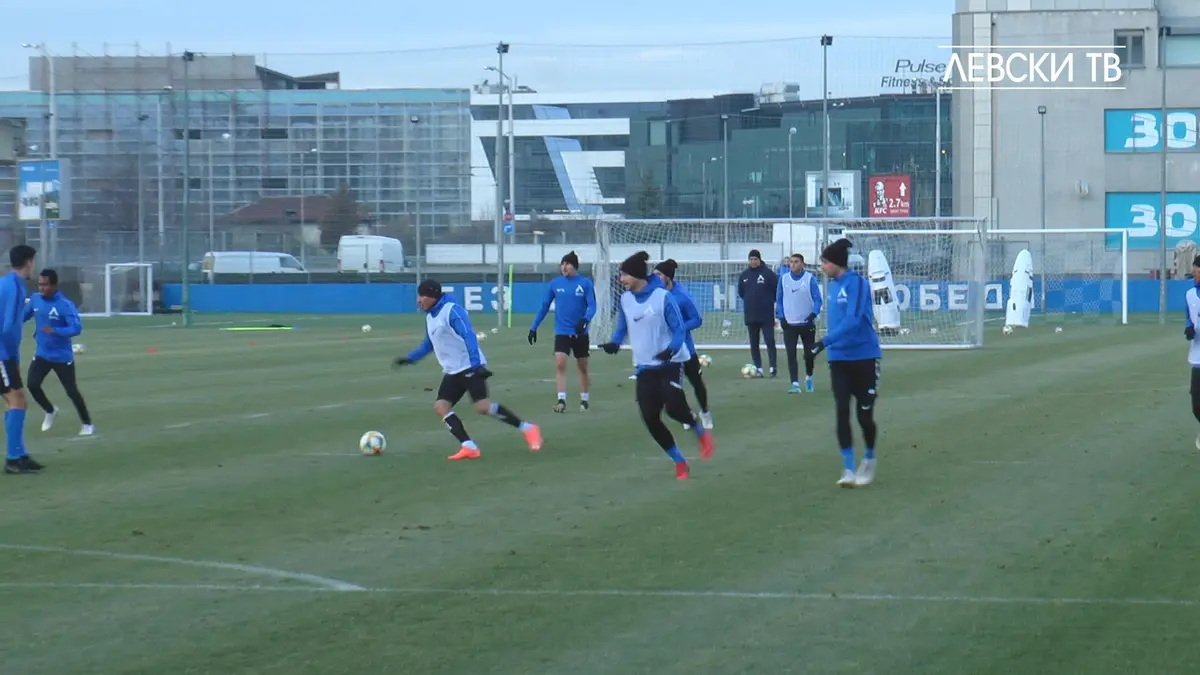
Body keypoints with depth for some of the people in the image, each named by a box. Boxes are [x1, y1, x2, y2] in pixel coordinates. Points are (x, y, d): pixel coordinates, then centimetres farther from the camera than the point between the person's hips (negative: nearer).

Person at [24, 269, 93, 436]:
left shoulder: (66, 305, -20)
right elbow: (24, 315, 14)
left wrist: (55, 331, -39)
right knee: (32, 385, -11)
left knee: (71, 391, 2)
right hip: (42, 354, 4)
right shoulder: (35, 299, -3)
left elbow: (77, 328, -27)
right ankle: (50, 411, 18)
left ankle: (87, 424, 20)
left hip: (62, 356, -4)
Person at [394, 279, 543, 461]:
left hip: (470, 367, -9)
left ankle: (527, 429, -6)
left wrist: (475, 364, -35)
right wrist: (409, 358, 22)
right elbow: (429, 345, 29)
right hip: (452, 371, 9)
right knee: (441, 406, -8)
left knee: (482, 407, -19)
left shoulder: (451, 311, -15)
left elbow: (469, 336, -25)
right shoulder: (430, 317, 13)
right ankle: (469, 447, -12)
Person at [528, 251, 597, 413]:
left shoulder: (585, 283, -6)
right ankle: (561, 400, -19)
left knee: (583, 367, 11)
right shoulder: (555, 284, 0)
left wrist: (585, 320, -29)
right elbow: (544, 306, 8)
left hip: (580, 333, -1)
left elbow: (592, 306, -10)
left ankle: (584, 401, 25)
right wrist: (534, 327, 7)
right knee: (560, 363, -17)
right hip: (562, 332, 1)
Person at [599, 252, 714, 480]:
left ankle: (701, 432, 12)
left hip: (670, 362, -5)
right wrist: (614, 343, -8)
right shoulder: (625, 299, 1)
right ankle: (680, 462, 12)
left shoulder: (663, 297, -15)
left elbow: (679, 329, -12)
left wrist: (671, 349, -31)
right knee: (650, 418, -4)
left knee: (673, 406, -23)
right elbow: (623, 327, 13)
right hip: (645, 366, 5)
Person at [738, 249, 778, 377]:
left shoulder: (768, 273, -6)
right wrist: (750, 300, 11)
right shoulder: (744, 275, 6)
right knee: (754, 343, 6)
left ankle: (773, 367, -3)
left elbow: (777, 290, -3)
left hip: (767, 315, -4)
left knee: (770, 341, -6)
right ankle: (758, 368, 10)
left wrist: (770, 301, 1)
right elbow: (741, 292, 17)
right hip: (751, 315, 4)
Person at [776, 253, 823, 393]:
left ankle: (808, 377, 34)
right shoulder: (783, 278, 2)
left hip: (807, 323, -1)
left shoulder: (810, 278, -6)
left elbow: (817, 299, -6)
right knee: (791, 354, -10)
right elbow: (779, 299, 9)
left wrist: (813, 314, -22)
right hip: (789, 324, 1)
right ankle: (795, 384, -13)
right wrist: (781, 317, -2)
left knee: (809, 353, 9)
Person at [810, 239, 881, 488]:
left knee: (864, 415, 2)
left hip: (864, 358, -6)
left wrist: (825, 342, -32)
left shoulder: (857, 284, -15)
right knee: (842, 413, -5)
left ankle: (869, 460, 27)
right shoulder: (833, 285, 8)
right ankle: (848, 469, -4)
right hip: (839, 358, 6)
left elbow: (852, 321, -26)